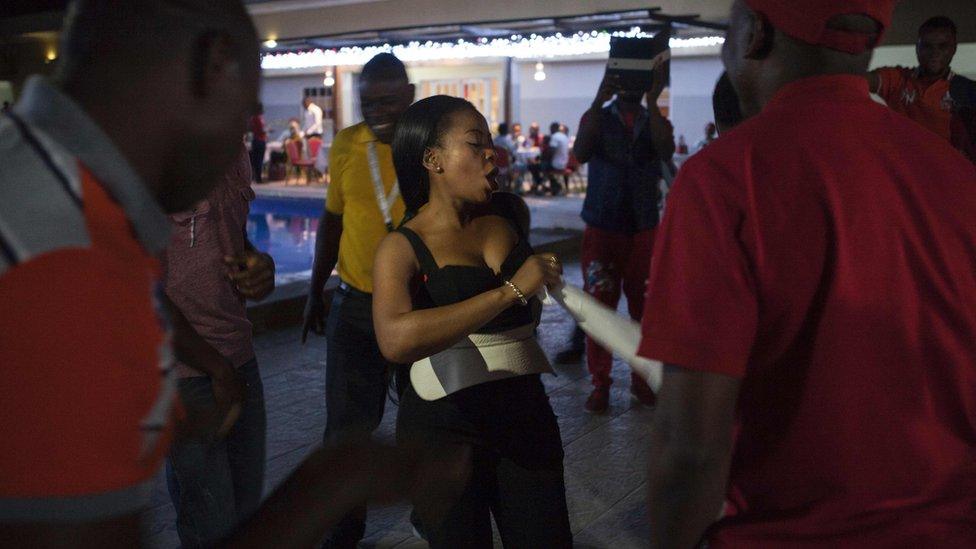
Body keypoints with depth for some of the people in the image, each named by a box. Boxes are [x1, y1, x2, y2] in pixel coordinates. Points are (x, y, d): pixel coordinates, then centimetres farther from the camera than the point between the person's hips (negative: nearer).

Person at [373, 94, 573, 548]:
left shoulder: (502, 228, 7)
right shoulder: (403, 248, -10)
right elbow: (396, 340, -31)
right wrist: (510, 290, -30)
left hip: (526, 417, 5)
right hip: (446, 429, -4)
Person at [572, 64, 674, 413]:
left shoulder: (656, 121, 9)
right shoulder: (596, 118, 6)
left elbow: (666, 152, -13)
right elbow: (581, 154, -14)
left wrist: (652, 102, -15)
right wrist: (599, 100, -17)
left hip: (644, 229, 1)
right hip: (602, 228, -1)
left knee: (644, 306, 4)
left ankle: (642, 379, 15)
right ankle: (600, 384, 6)